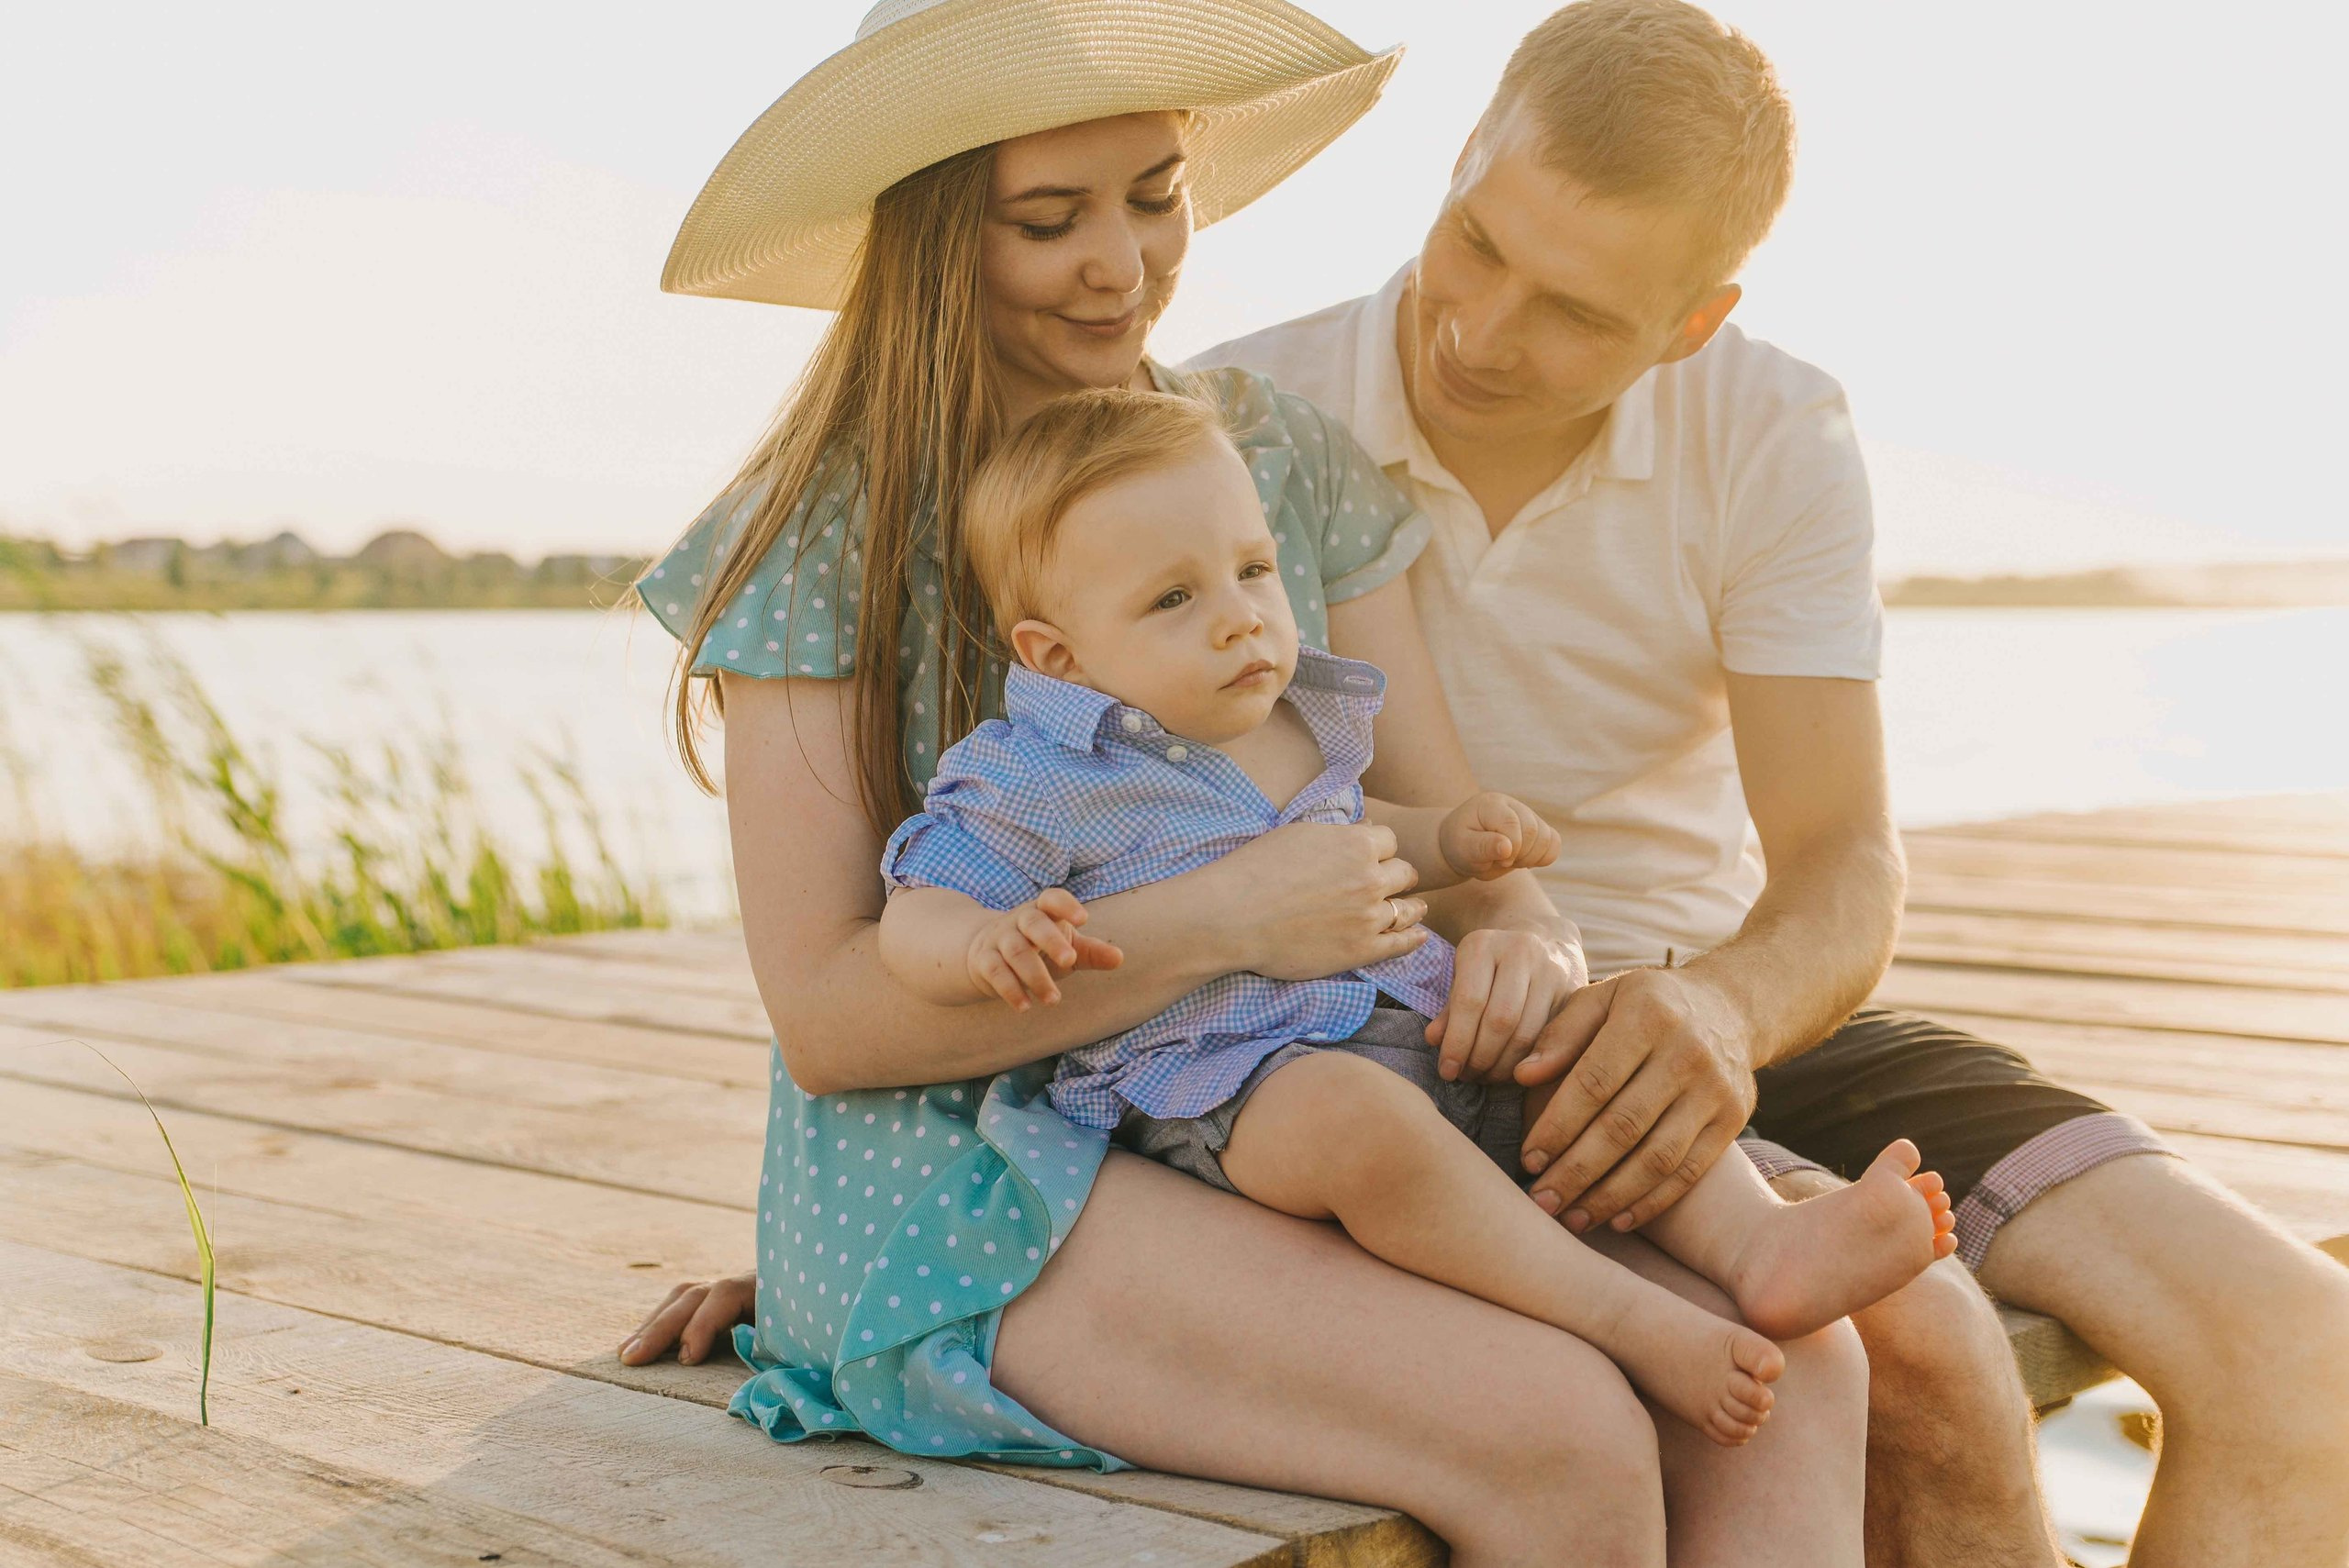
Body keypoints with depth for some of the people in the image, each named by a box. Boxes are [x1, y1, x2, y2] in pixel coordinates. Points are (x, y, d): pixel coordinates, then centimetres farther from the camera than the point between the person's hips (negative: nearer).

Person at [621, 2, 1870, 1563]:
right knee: (1561, 1440, -27)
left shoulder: (1286, 460, 10)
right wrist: (1222, 920, -21)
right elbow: (821, 1015, -10)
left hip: (1282, 1147, 5)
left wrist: (1526, 939, -16)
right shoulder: (826, 531, -4)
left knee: (1788, 1368, -19)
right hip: (956, 1177, -5)